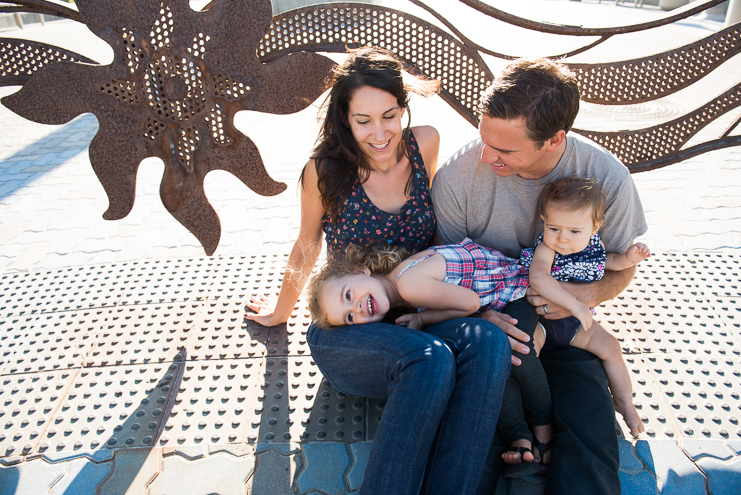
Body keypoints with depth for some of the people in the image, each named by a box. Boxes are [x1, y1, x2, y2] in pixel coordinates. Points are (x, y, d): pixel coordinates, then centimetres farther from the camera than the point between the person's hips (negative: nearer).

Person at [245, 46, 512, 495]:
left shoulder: (424, 144, 0)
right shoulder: (326, 169, -7)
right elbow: (307, 247, 10)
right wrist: (281, 311, 24)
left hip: (415, 321, 3)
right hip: (345, 333, -3)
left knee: (487, 341, -31)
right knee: (432, 360, -35)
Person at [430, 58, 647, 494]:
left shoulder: (608, 178, -11)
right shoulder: (458, 176, -15)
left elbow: (622, 266, 5)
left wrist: (589, 294, -18)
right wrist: (477, 315, -23)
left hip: (565, 324, 2)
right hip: (483, 316, -1)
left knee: (590, 455, -17)